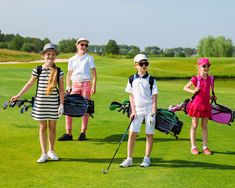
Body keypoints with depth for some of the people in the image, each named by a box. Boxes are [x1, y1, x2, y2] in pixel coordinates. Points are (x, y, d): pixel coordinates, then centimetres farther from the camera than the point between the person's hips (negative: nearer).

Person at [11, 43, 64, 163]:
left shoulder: (58, 72, -2)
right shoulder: (37, 70, -2)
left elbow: (61, 89, 1)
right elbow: (29, 84, 10)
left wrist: (61, 104, -5)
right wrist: (18, 95, 13)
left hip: (53, 103, 0)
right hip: (40, 102, 0)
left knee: (52, 127, 9)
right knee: (42, 127, 5)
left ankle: (51, 151, 25)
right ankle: (44, 154, 10)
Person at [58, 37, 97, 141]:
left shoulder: (89, 58, 7)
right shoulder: (72, 60, 14)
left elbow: (94, 73, 1)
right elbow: (69, 74, 14)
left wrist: (94, 86, -10)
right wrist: (68, 87, 3)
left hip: (86, 84, -2)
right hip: (75, 85, 2)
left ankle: (83, 133, 9)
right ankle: (68, 133, -2)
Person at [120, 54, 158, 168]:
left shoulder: (151, 80, -1)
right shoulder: (132, 79, 5)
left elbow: (154, 97, -3)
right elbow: (131, 96, 8)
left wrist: (153, 112, -10)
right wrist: (133, 110, -1)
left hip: (149, 109, -2)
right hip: (137, 109, 2)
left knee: (149, 134, 3)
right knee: (132, 133, -3)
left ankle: (147, 158, 13)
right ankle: (129, 159, 3)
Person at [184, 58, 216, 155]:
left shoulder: (209, 79, 5)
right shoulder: (195, 79, -9)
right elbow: (185, 88, 1)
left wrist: (212, 97, 3)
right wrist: (193, 91, -15)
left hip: (206, 105, 4)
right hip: (196, 104, -4)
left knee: (204, 126, 10)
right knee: (194, 126, 5)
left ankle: (205, 147, 17)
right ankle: (193, 147, 13)